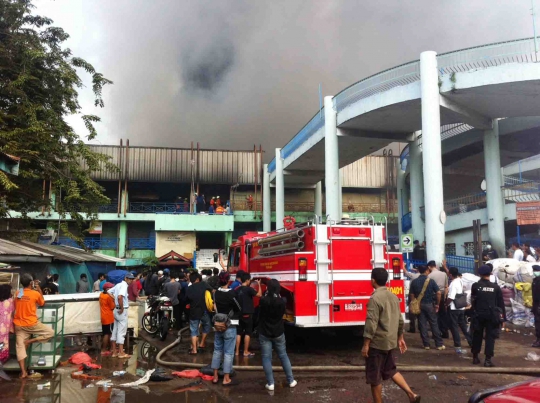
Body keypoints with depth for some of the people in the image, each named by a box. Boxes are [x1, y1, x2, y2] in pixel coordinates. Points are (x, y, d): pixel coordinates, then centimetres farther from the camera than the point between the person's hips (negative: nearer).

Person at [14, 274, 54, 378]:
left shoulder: (17, 294, 5)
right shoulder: (35, 293, -9)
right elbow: (42, 303, 10)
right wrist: (39, 289, 13)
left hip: (18, 325, 5)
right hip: (31, 324, -5)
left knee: (20, 347, 4)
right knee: (50, 332, 7)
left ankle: (23, 372, -6)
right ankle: (30, 341, -7)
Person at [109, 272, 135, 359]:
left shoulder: (118, 284, 12)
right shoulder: (124, 285, -16)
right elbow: (120, 297, -31)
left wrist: (114, 303, 10)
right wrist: (122, 308, -20)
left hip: (116, 310, 9)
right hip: (122, 311, -9)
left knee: (115, 330, 11)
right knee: (121, 332, -4)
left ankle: (114, 351, 17)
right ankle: (121, 352, 0)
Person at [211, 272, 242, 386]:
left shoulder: (216, 293, 1)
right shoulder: (232, 293, -17)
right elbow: (239, 309, -7)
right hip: (230, 326, -6)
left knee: (217, 351, 14)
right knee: (228, 352, 1)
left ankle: (215, 376, 20)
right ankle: (226, 379, 5)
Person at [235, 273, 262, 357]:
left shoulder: (238, 290, 5)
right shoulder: (248, 289, -14)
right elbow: (259, 294, -13)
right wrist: (259, 284, -1)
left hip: (239, 314, 6)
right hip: (247, 314, -6)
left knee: (239, 333, 10)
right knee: (248, 333, 2)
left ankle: (237, 351, 12)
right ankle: (246, 352, 5)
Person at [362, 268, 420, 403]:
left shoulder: (375, 298, -19)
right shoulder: (393, 297, 6)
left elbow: (371, 323, -22)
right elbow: (400, 320, 13)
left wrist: (366, 345, -16)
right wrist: (400, 338, 23)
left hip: (378, 343, -8)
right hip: (391, 342, 8)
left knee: (374, 376, 6)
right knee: (391, 370, 23)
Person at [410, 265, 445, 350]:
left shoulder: (414, 282, -2)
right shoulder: (431, 281, -7)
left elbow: (412, 295, -2)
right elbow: (438, 293, -11)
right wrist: (437, 305, -1)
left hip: (419, 305, 1)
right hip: (429, 305, -1)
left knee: (422, 325, 6)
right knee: (434, 324, 6)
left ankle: (426, 344, 9)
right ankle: (439, 344, 10)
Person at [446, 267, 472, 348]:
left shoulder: (453, 284, -21)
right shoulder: (460, 281, 4)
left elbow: (451, 298, -25)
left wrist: (446, 304, -7)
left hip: (454, 308, -8)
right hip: (461, 307, 8)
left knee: (454, 326, 3)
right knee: (463, 325, 18)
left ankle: (457, 343, 6)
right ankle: (471, 341, 22)